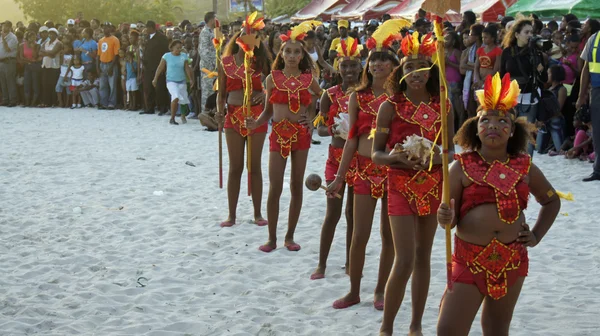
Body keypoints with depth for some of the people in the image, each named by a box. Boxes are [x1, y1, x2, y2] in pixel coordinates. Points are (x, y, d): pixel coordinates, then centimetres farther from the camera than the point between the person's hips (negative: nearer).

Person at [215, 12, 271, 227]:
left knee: (254, 167, 7)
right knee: (235, 167, 5)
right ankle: (232, 214, 14)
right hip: (233, 117, 1)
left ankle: (257, 213, 17)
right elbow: (221, 92, 3)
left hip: (256, 116, -1)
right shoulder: (226, 62, 2)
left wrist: (266, 95, -20)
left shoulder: (260, 62, 1)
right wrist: (219, 110, -13)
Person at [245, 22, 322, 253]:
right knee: (275, 188, -3)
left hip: (301, 135, 1)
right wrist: (255, 124, -12)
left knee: (296, 186, 7)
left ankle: (290, 236, 18)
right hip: (279, 135, -1)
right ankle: (272, 238, 8)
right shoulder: (273, 78, 1)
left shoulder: (308, 79, 2)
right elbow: (268, 111, 6)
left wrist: (314, 117, 1)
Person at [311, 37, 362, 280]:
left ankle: (350, 262, 23)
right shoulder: (330, 94, -3)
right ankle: (322, 264, 13)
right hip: (337, 157, -1)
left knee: (354, 213, 10)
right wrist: (333, 130, -22)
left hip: (360, 158, 1)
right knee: (333, 213, 2)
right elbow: (320, 127, -1)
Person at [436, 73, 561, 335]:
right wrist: (445, 218, -25)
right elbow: (449, 218, -2)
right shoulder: (463, 167, -3)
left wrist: (536, 236, 11)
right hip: (469, 260, -3)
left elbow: (551, 201, 21)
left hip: (511, 260, 3)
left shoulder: (524, 167, 5)